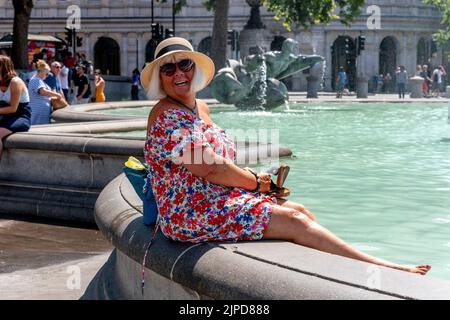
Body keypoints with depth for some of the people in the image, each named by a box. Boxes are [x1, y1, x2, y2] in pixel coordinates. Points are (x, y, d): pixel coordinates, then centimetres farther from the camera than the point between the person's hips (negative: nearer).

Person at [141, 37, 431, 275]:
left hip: (217, 198, 9)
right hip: (191, 216, -9)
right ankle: (381, 269, -10)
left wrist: (247, 176, 1)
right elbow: (209, 168, -20)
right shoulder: (167, 116, -16)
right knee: (293, 221, -14)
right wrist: (255, 181, -7)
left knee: (300, 210, -3)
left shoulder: (201, 108, 14)